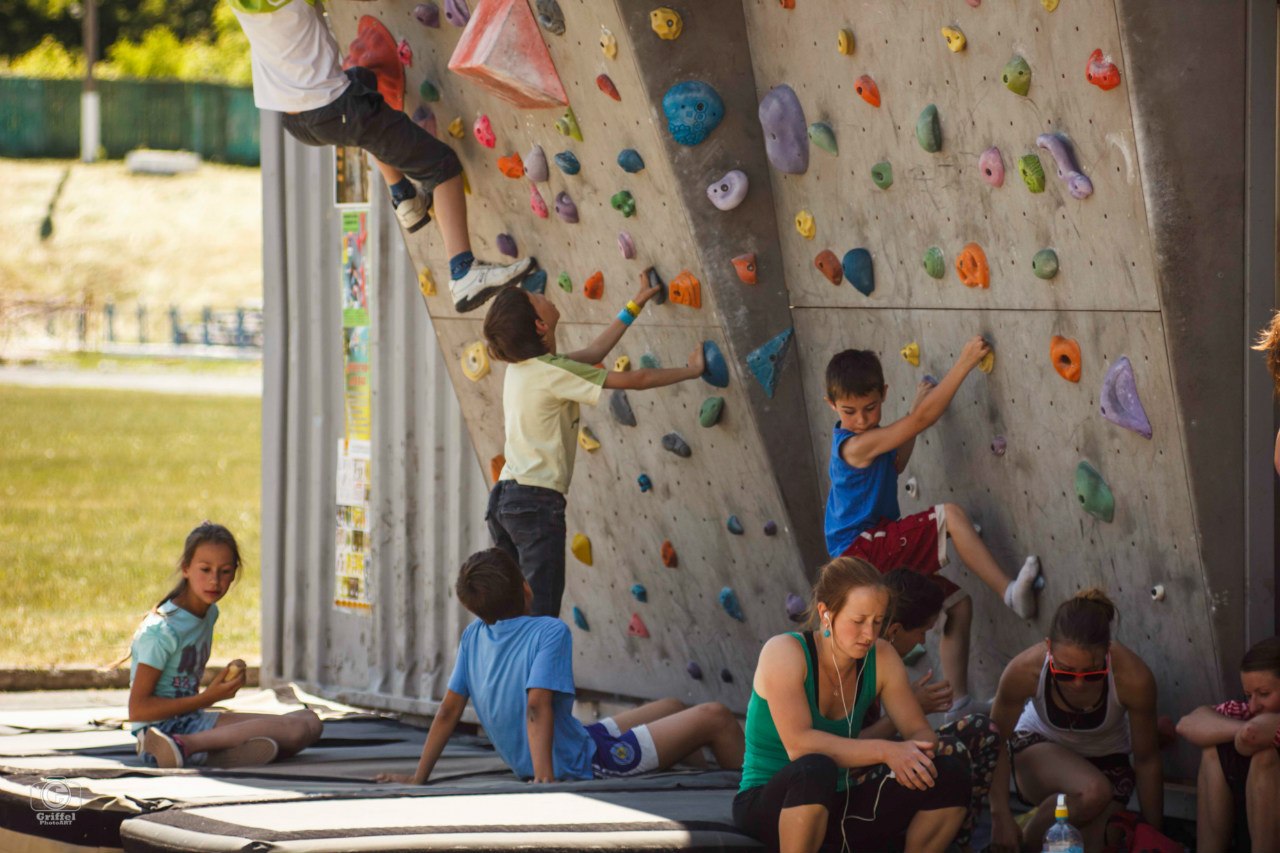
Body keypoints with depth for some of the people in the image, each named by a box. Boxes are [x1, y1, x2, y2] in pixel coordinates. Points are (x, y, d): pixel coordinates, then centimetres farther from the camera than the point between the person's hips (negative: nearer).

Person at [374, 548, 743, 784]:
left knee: (671, 708, 26)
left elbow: (449, 710, -3)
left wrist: (419, 778, 2)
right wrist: (545, 778, -35)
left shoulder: (475, 636, -3)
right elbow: (537, 707, -32)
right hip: (584, 766, -9)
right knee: (715, 717, -5)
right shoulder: (550, 632, -23)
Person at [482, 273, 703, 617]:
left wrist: (635, 305, 26)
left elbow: (592, 352, 22)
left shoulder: (519, 366, 11)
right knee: (540, 617, -10)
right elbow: (635, 379, -9)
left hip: (504, 498, 9)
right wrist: (692, 370, 6)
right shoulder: (551, 372, -13)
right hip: (536, 502, -9)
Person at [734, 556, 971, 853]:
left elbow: (920, 731, 1)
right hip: (766, 804, -6)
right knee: (815, 769, -40)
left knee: (952, 772, -13)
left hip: (839, 811, 6)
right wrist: (885, 751, -34)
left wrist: (918, 753, -25)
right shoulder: (784, 653, -15)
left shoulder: (881, 658, 2)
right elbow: (798, 743, -28)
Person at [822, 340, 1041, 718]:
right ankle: (1009, 591, -21)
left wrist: (918, 404, 22)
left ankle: (959, 702, 11)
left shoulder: (868, 439, 10)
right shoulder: (856, 445, -20)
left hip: (877, 553, 10)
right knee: (949, 515, -22)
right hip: (860, 549, -10)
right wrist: (964, 363, -23)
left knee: (959, 604, 11)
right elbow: (922, 419, -24)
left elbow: (893, 466, 30)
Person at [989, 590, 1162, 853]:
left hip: (1105, 760, 2)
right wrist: (1001, 817, -18)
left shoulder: (1134, 679, -32)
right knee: (1092, 792, -34)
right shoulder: (1024, 671, -33)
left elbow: (1147, 761, -18)